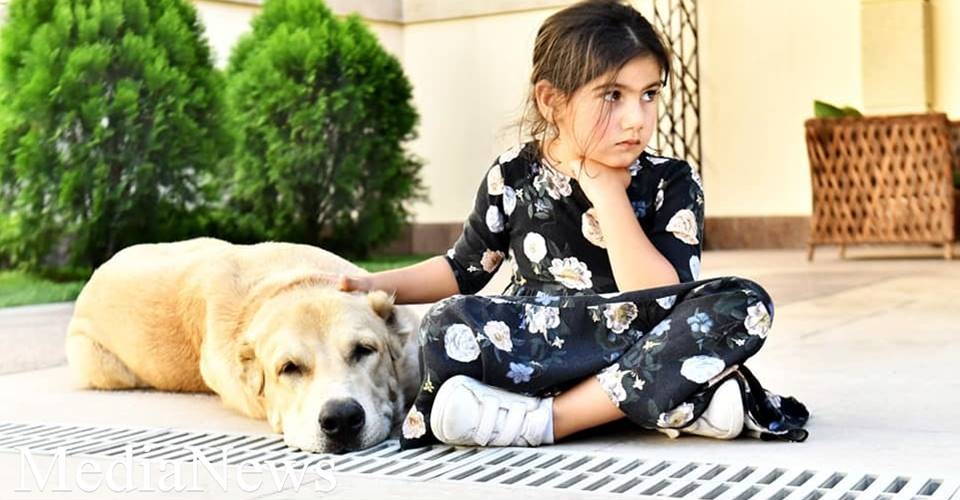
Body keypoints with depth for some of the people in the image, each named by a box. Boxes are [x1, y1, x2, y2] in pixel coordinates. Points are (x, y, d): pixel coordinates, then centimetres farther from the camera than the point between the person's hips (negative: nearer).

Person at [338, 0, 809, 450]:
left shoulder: (671, 183, -4)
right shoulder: (514, 175, 0)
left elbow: (660, 301, -18)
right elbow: (464, 267, 16)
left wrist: (607, 191, -18)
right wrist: (375, 285, 3)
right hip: (536, 348, 1)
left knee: (743, 304, -26)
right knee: (447, 324, -28)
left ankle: (539, 418, -30)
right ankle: (678, 405, -31)